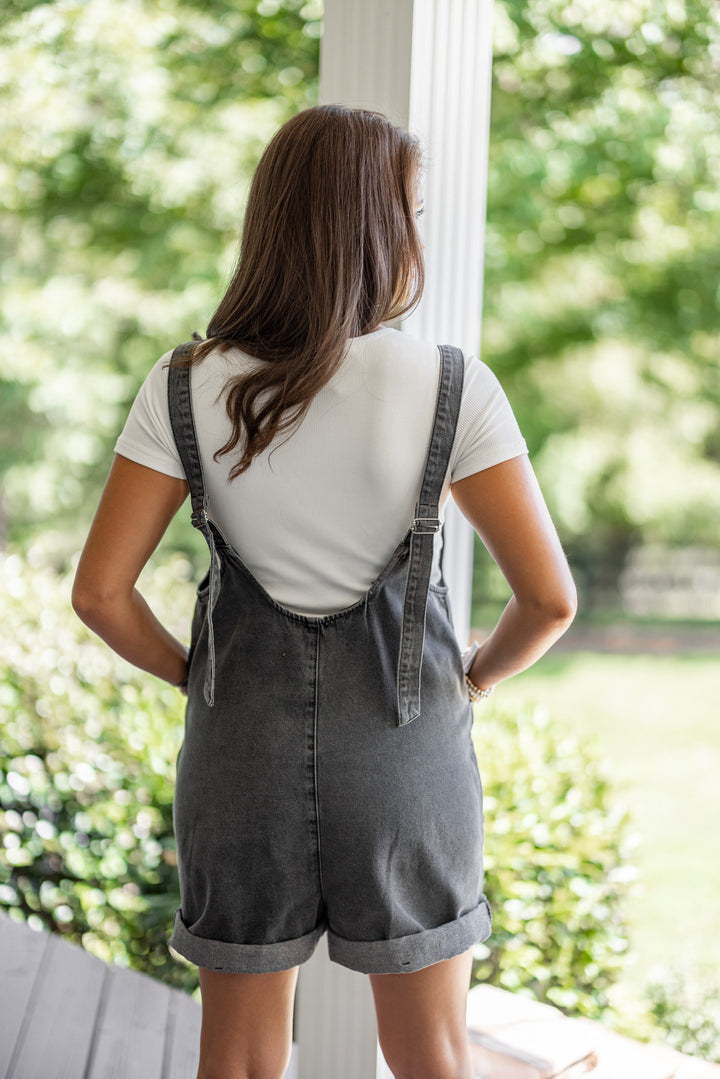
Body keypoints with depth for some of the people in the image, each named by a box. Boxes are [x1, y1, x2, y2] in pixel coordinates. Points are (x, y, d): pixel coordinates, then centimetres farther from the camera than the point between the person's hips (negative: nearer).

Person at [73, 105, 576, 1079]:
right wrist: (476, 677, 5)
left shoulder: (187, 389, -9)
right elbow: (550, 597, -14)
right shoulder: (452, 388, -14)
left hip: (241, 747, 2)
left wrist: (195, 675, 7)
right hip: (404, 755, -1)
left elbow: (99, 592, -10)